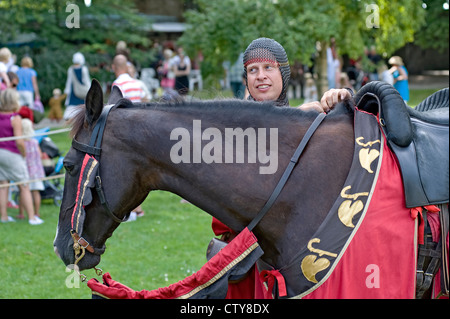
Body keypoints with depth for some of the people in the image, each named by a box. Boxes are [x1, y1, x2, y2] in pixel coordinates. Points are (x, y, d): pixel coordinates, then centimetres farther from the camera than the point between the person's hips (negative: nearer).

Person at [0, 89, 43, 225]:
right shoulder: (15, 119, -15)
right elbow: (19, 141, -21)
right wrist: (23, 155, -5)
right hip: (12, 155, -6)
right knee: (24, 187, 3)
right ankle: (32, 217, 3)